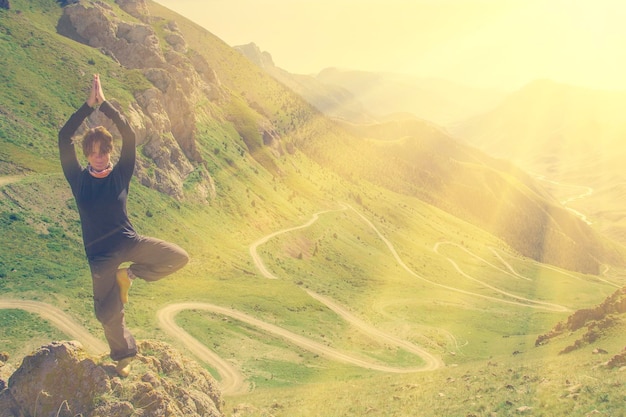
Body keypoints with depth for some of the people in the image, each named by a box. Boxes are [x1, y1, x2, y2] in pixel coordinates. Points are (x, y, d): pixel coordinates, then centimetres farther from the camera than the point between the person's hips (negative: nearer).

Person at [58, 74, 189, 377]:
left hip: (129, 242, 0)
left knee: (179, 258, -19)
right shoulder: (78, 179, -1)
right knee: (106, 313, 1)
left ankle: (129, 275, 2)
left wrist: (104, 104, -16)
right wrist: (88, 105, -15)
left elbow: (129, 135, -13)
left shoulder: (120, 174, -1)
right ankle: (123, 355, 31)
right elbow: (64, 138, -11)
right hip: (99, 253, 0)